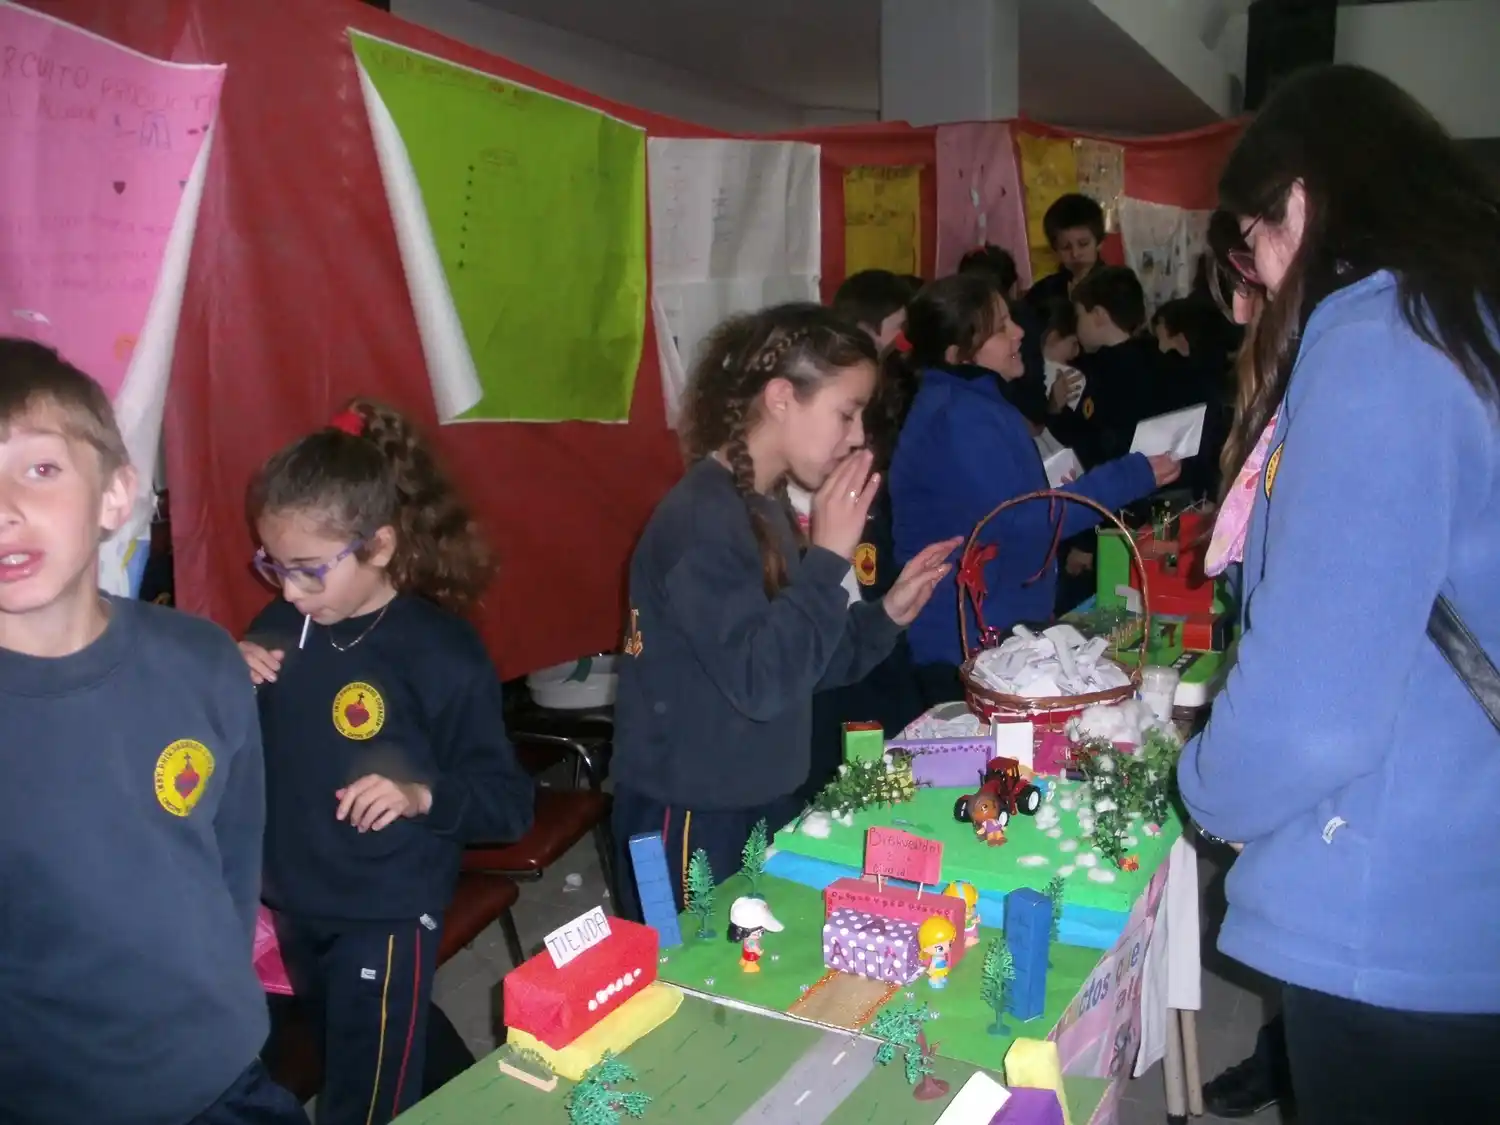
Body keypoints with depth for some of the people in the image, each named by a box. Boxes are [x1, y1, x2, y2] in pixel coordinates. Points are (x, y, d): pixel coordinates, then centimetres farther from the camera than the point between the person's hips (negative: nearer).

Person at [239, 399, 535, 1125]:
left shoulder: (442, 652, -21)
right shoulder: (282, 627, -4)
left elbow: (509, 802, -17)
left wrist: (422, 795, -34)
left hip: (386, 917, -7)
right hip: (294, 902, 7)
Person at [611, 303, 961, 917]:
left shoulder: (765, 507, 6)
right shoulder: (700, 519, -23)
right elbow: (763, 682, -30)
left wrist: (888, 614, -2)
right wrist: (828, 557, -26)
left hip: (763, 802, 9)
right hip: (691, 819, -9)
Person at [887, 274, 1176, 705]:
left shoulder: (973, 401, 12)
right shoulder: (956, 418, -21)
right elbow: (1017, 522, -26)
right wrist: (1131, 477, -24)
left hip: (996, 629, 10)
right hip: (964, 644, -10)